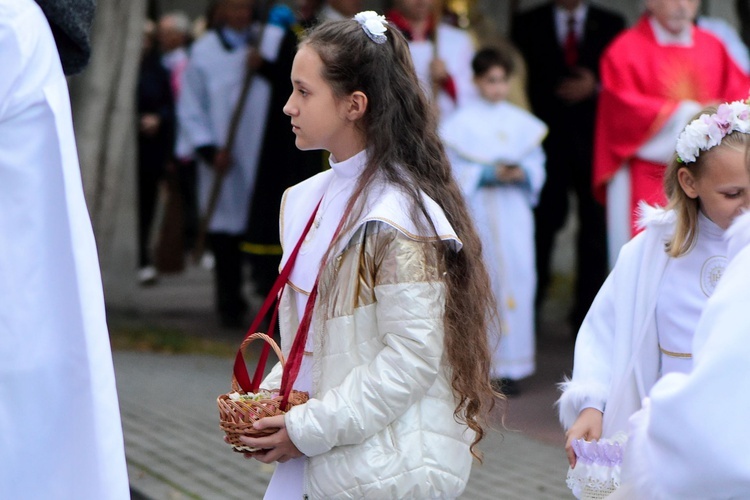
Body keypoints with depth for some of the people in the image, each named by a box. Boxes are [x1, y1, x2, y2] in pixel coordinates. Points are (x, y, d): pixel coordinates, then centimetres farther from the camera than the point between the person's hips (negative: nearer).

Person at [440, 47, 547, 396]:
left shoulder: (523, 123, 10)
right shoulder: (462, 122, 1)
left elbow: (537, 166, 10)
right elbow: (455, 171, -3)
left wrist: (521, 174, -10)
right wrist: (488, 175, -14)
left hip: (514, 211, 3)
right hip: (477, 213, -3)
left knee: (518, 277, -3)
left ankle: (510, 366, 2)